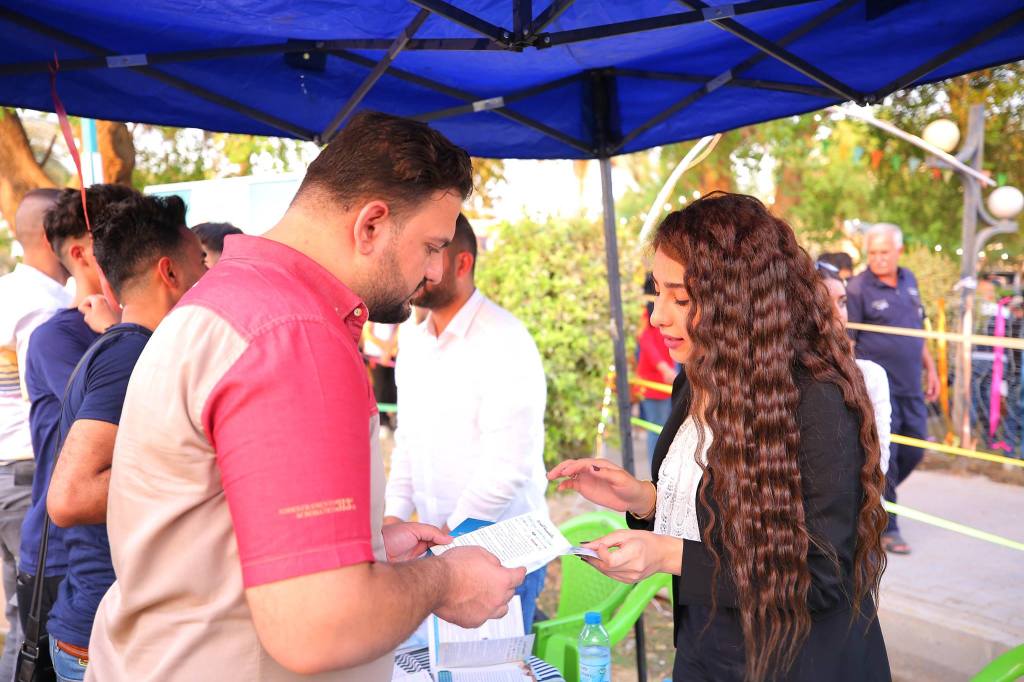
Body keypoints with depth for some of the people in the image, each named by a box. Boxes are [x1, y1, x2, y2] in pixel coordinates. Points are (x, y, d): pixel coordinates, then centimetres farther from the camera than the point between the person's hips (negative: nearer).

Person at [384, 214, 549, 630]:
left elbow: (507, 466, -21)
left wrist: (449, 533, -15)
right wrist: (394, 515, 2)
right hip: (437, 539, 7)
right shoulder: (413, 341, 9)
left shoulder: (503, 342, -17)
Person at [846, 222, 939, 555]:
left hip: (910, 385, 7)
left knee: (914, 450, 12)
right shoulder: (858, 289, -10)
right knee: (884, 455, -3)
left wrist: (930, 369, 18)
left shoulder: (909, 280, 11)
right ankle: (886, 529, 9)